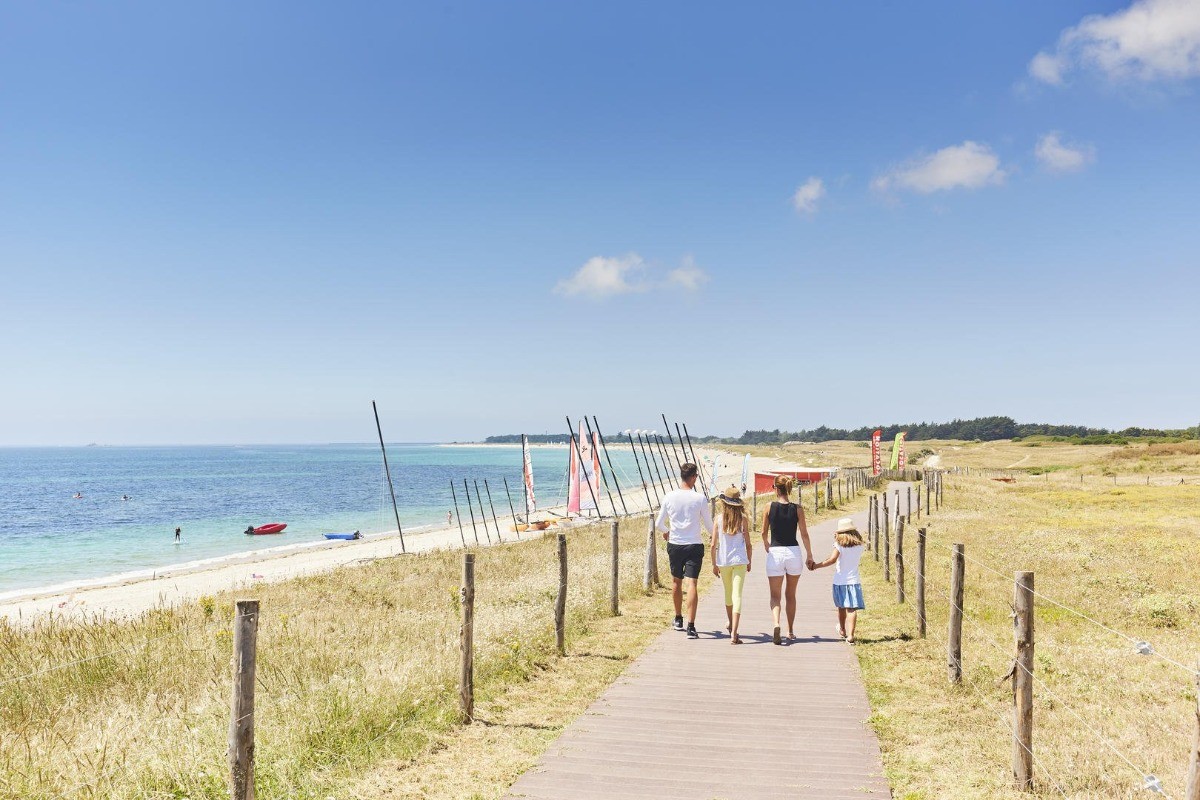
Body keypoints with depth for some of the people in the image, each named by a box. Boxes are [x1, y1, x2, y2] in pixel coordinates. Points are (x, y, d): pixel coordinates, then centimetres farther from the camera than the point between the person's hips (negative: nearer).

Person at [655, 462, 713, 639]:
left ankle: (678, 620, 34)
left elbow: (658, 524, 4)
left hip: (674, 545, 2)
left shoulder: (669, 497, -3)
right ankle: (691, 627, -13)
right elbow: (709, 526, 0)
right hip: (694, 545, -2)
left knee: (676, 581, 19)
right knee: (691, 583, -5)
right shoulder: (700, 498, -8)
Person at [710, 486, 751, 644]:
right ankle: (734, 633, -17)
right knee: (737, 595, -6)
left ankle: (731, 626, 40)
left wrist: (714, 564, 8)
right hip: (739, 560, -2)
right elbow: (748, 544, 0)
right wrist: (749, 562, 15)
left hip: (723, 561, 2)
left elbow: (714, 545, -3)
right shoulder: (742, 519, -4)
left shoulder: (719, 519, -3)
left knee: (728, 594, 21)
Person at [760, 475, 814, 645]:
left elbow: (764, 532, 6)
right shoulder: (797, 509, -3)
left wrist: (766, 546, 27)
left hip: (775, 553, -2)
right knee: (790, 595, 17)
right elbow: (804, 534, -1)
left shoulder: (769, 508, -4)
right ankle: (791, 632, 25)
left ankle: (776, 624, -23)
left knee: (775, 595, 3)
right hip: (793, 552, 2)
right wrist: (809, 555, 11)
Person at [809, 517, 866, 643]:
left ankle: (842, 631, 38)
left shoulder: (839, 544, -9)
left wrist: (817, 565, -15)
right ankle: (850, 635, -19)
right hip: (853, 581, 1)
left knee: (841, 607, 18)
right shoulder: (859, 545, 2)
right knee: (852, 609, -6)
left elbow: (832, 559, -21)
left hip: (840, 581, -1)